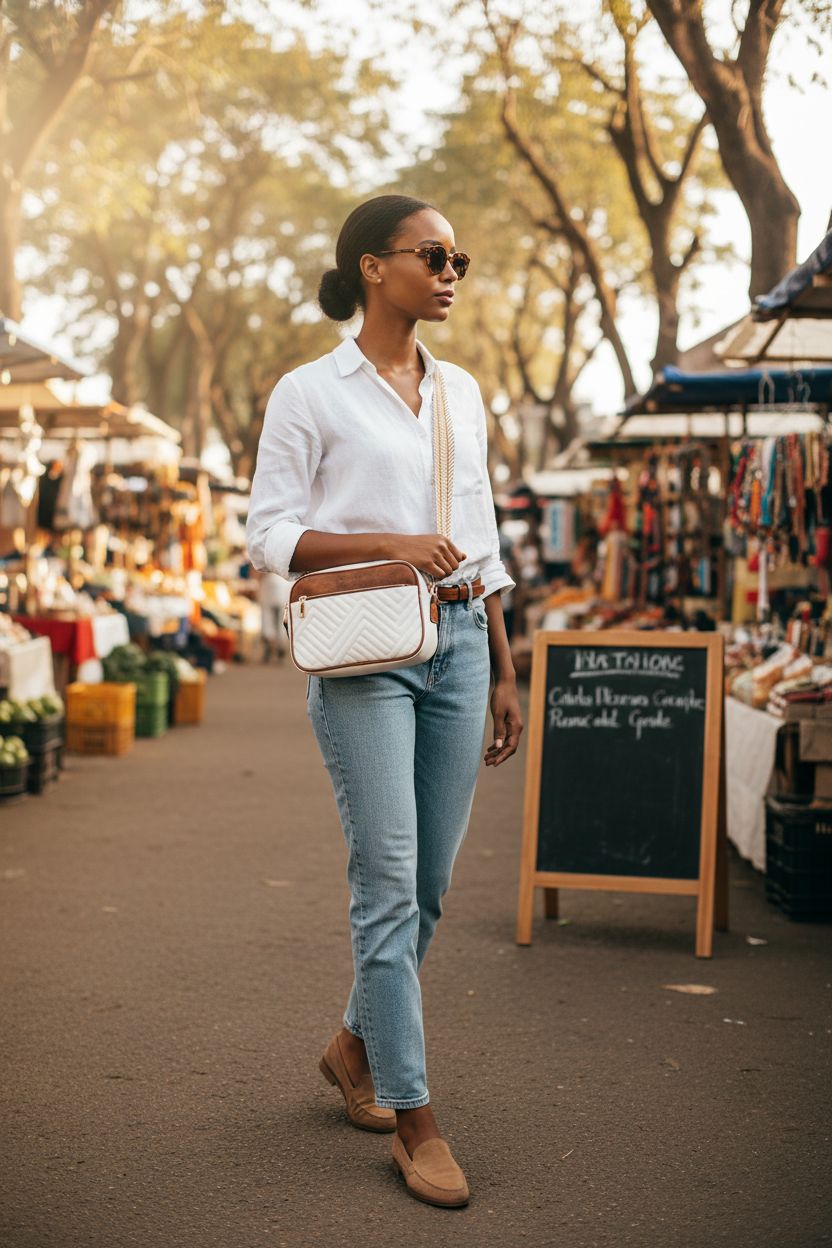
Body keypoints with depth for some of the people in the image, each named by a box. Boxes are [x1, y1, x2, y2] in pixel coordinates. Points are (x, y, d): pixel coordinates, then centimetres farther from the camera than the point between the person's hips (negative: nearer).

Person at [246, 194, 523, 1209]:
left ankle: (355, 1044, 31)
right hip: (363, 652, -5)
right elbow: (270, 535, -4)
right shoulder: (308, 393, 0)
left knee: (429, 882, 8)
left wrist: (503, 671, 16)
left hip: (458, 644, 5)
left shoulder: (462, 392, 16)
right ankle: (414, 1118, 1)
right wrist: (389, 544, -17)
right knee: (388, 881, -6)